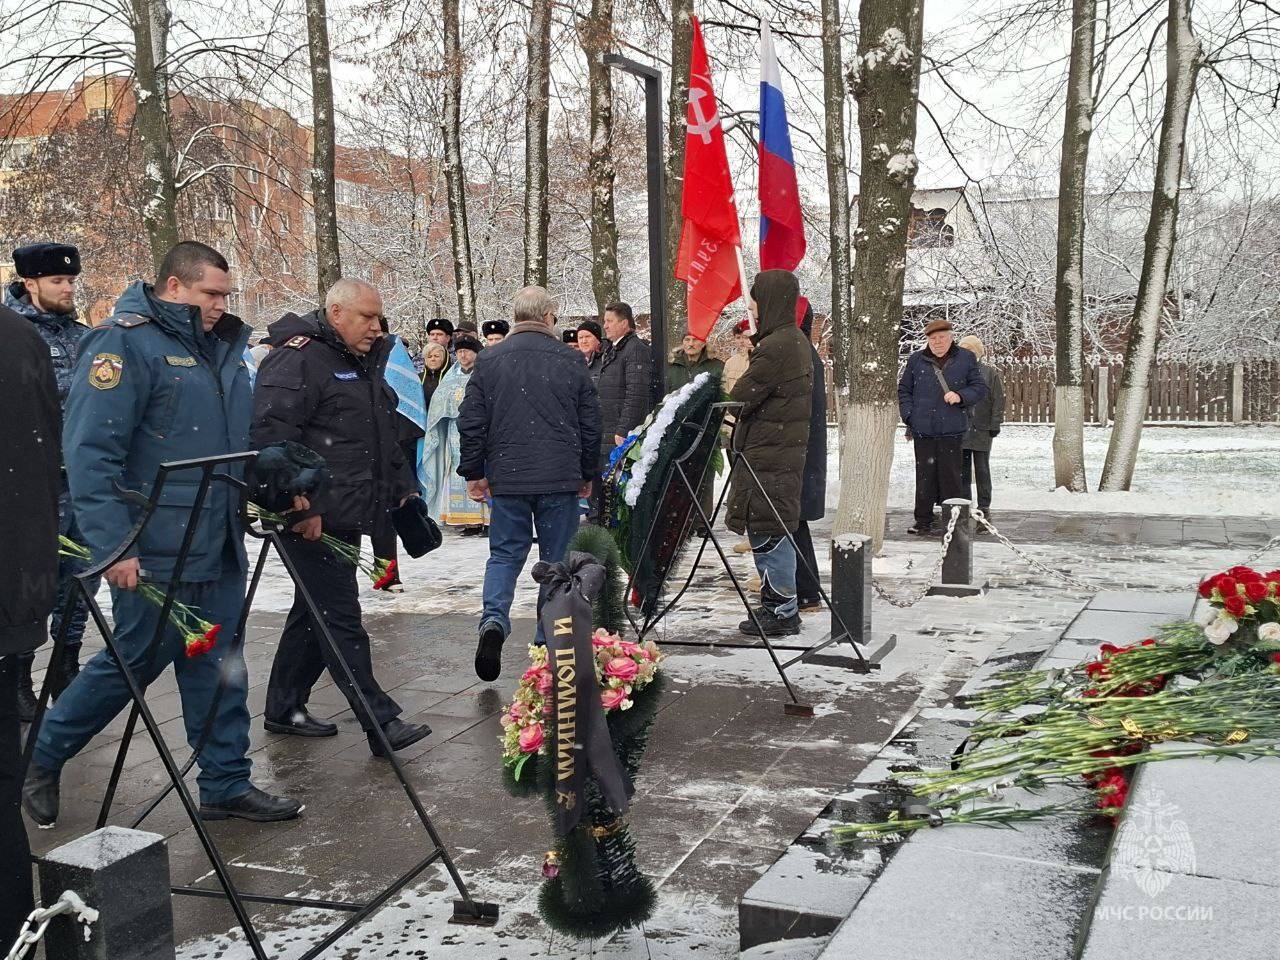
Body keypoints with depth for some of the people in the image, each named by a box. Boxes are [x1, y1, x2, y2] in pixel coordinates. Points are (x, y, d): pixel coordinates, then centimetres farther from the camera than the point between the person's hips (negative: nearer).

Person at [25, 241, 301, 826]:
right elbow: (89, 454, -18)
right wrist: (113, 547, -23)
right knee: (135, 660, 3)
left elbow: (242, 438, 24)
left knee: (219, 667, 10)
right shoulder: (123, 344, -12)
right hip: (155, 553, -7)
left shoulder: (222, 347, 14)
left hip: (219, 548, 8)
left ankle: (226, 784, 20)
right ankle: (42, 759, 25)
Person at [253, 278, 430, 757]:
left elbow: (385, 436, 30)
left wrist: (403, 486, 22)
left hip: (344, 517, 10)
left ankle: (284, 708, 28)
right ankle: (381, 724, -5)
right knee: (341, 617, -7)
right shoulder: (298, 361, -12)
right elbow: (271, 434, -22)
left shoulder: (364, 363, 19)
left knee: (315, 611, 16)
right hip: (311, 518, -10)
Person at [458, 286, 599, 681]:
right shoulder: (571, 360, 0)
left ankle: (494, 620, -12)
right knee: (557, 558, 9)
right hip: (561, 478, -1)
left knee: (504, 553, 10)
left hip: (508, 477, 1)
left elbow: (471, 422, 2)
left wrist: (474, 472, 11)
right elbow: (590, 423, 5)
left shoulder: (489, 360, 1)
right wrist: (587, 474, 16)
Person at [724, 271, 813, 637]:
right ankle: (778, 603, 23)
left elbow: (740, 398, -15)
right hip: (786, 450, 10)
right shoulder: (796, 341, 14)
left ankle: (782, 610, 2)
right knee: (775, 531, 15)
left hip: (768, 456, -10)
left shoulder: (775, 347, -18)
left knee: (767, 531, -4)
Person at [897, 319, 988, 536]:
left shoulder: (966, 359, 6)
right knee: (925, 477, 6)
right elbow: (904, 390, 14)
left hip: (951, 430, -2)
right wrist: (909, 416, 2)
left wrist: (961, 396, -11)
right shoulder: (916, 360, 10)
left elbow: (980, 388, 8)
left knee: (950, 476, 0)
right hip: (923, 430, 2)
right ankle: (923, 521, 14)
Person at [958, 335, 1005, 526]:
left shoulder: (991, 372, 2)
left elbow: (998, 400, 0)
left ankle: (984, 507, 8)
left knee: (982, 470, 3)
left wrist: (995, 424, -7)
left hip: (982, 430, -2)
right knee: (963, 470, 6)